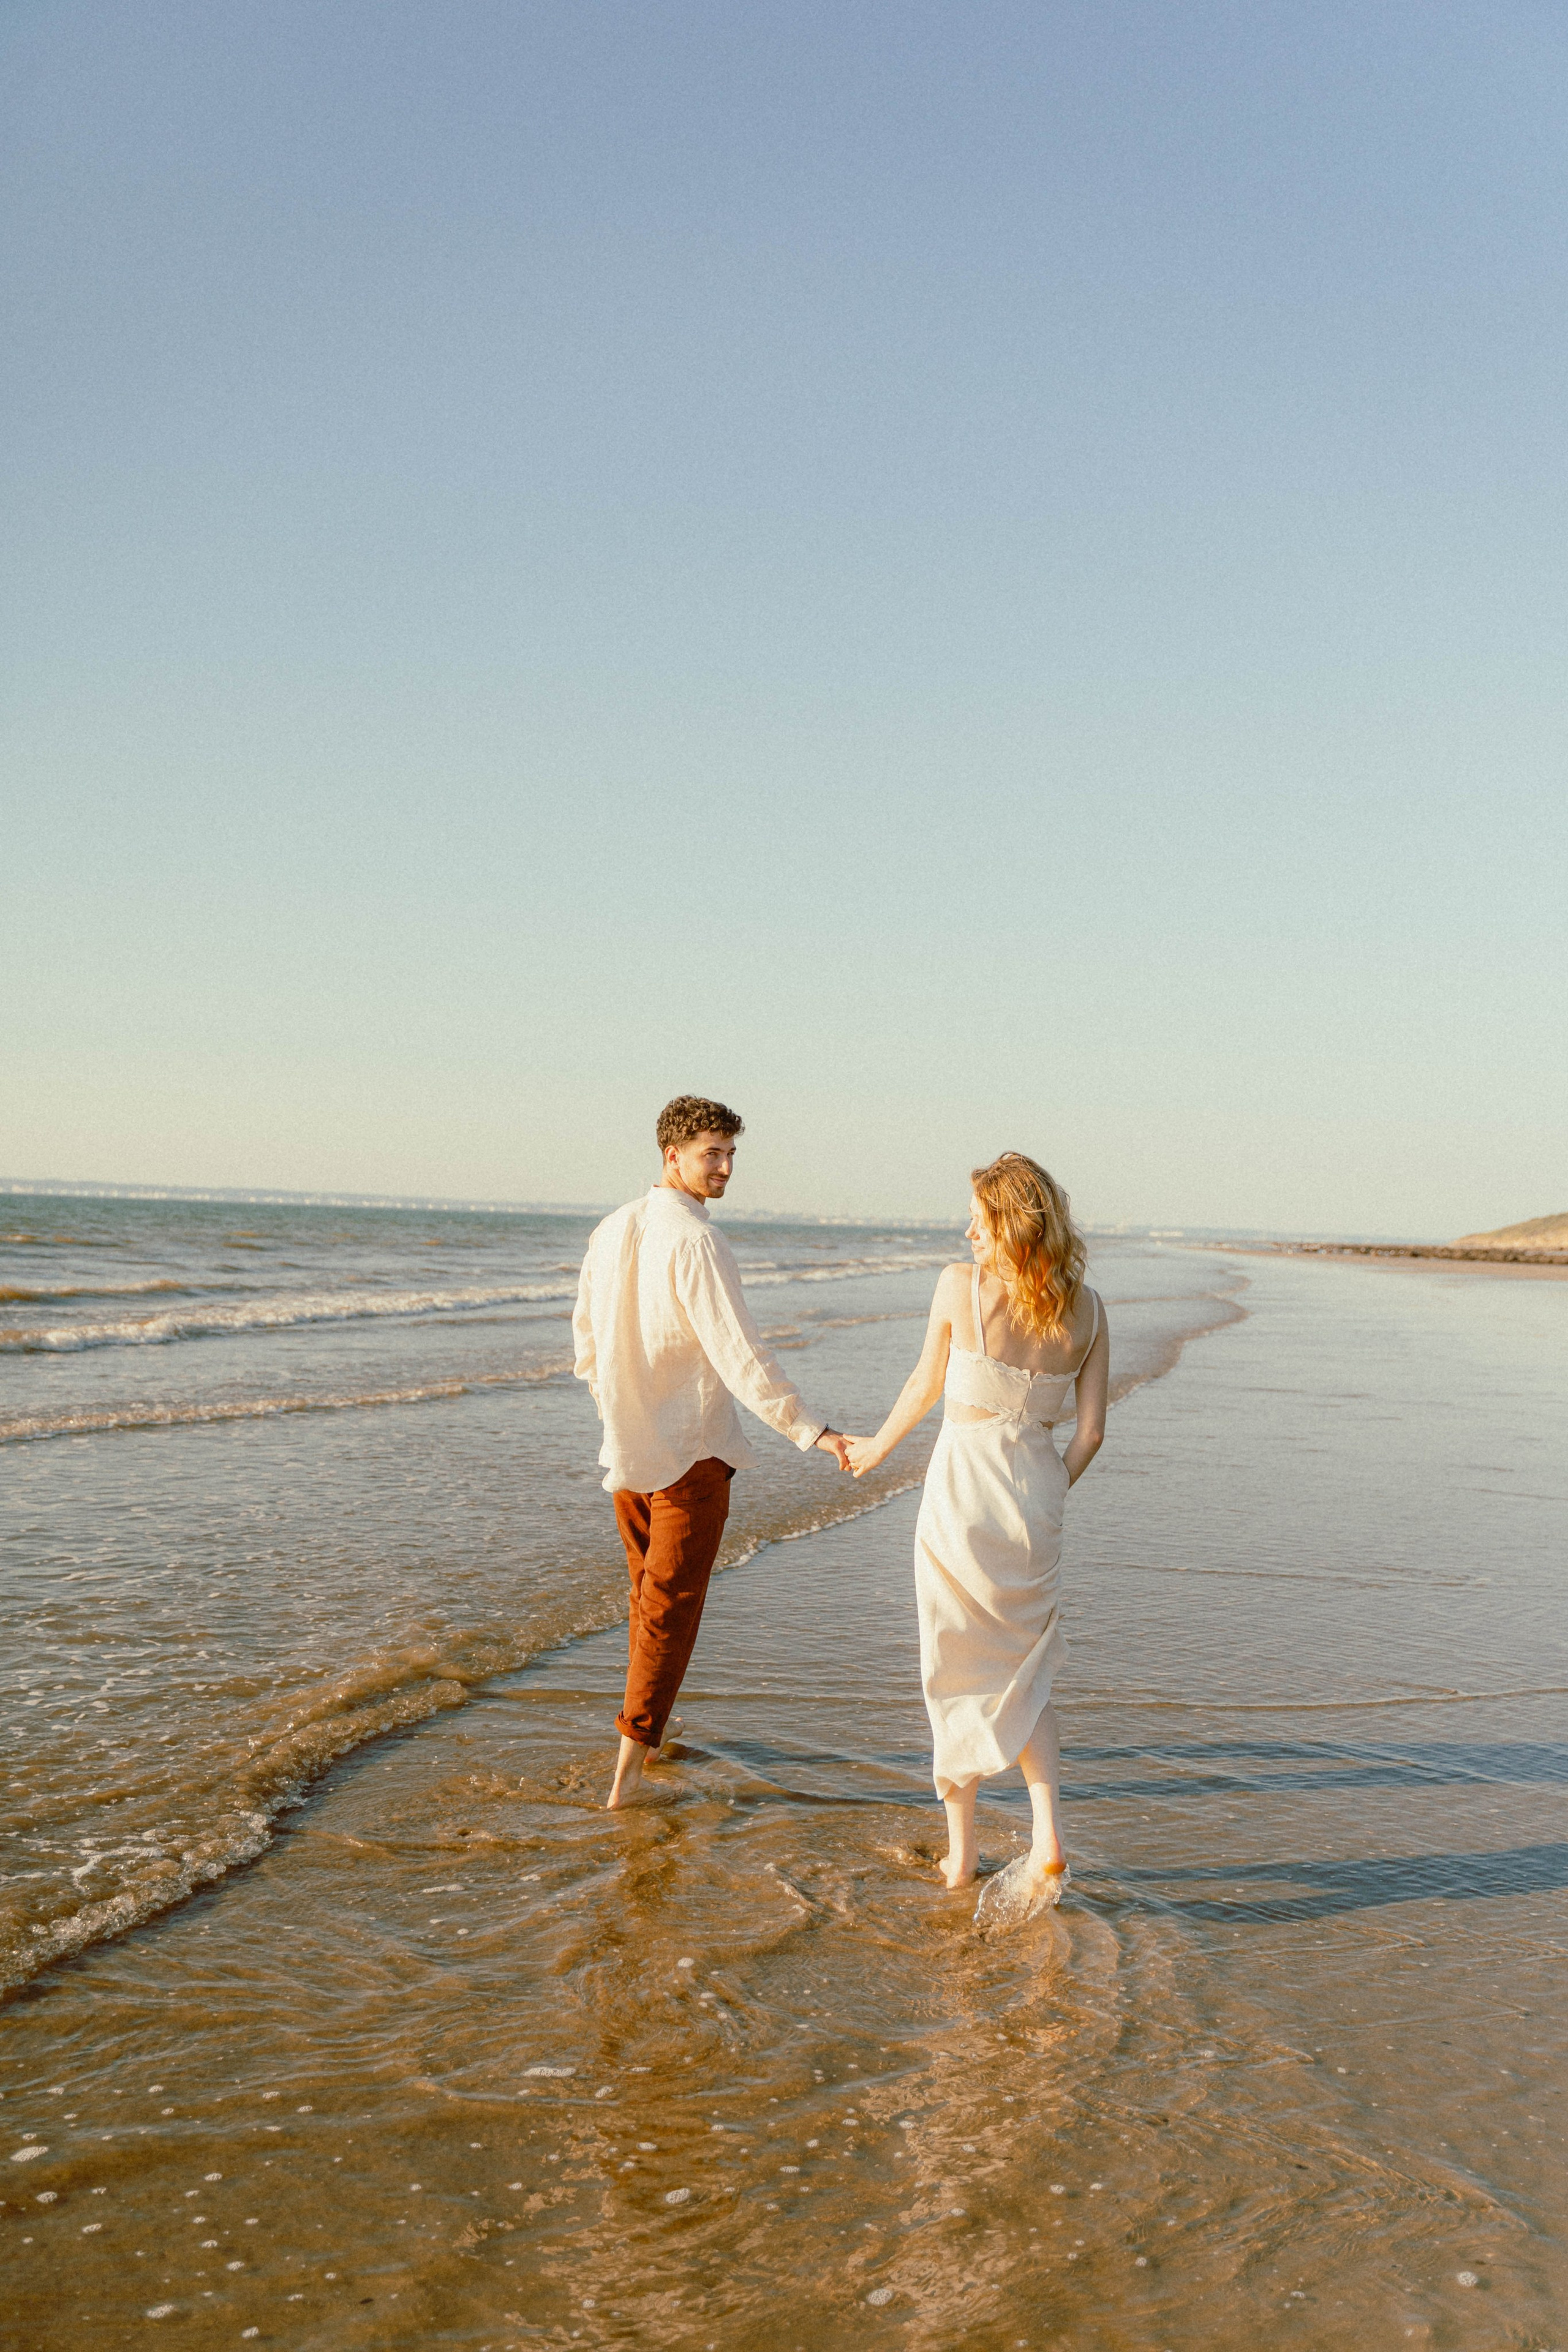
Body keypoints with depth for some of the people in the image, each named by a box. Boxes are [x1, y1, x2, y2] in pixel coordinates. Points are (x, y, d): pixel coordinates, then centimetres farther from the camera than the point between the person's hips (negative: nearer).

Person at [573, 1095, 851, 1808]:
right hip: (691, 1453, -7)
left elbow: (587, 1344, 14)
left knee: (649, 1595, 21)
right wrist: (812, 1431, -24)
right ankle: (631, 1757, -1)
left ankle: (646, 1735, 32)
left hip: (627, 1450, 7)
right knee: (670, 1608, 1)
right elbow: (740, 1355, -24)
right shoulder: (696, 1243, -18)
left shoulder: (611, 1231, 5)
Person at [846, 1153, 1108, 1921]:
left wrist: (878, 1446, 20)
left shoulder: (960, 1285, -11)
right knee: (1022, 1673, 19)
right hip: (1034, 1494, 3)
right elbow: (1091, 1431, 0)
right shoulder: (1086, 1310, -2)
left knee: (960, 1672, 12)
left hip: (963, 1494, -3)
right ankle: (1047, 1837, 3)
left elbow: (925, 1385, 2)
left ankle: (960, 1851, 21)